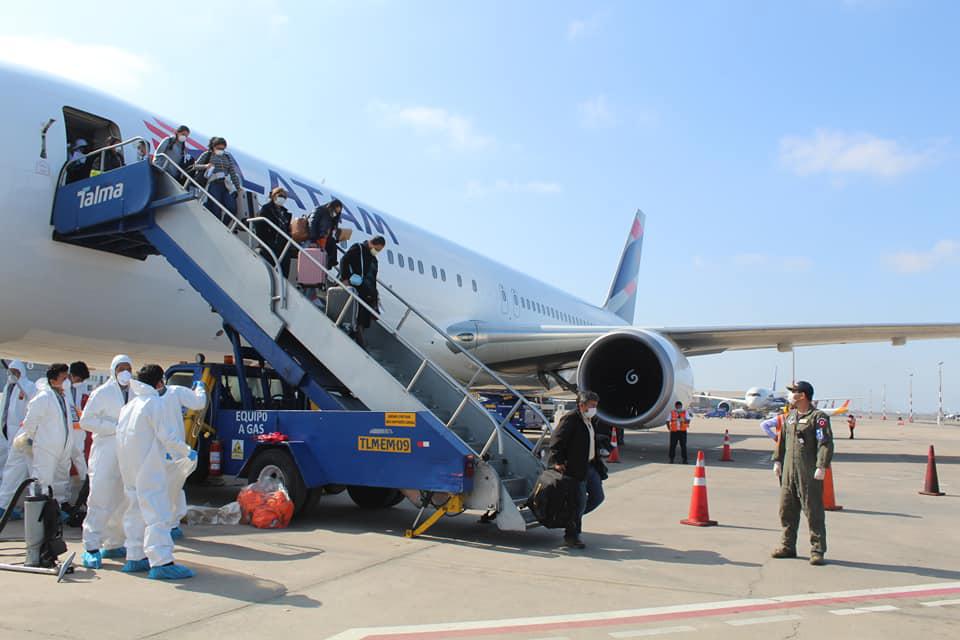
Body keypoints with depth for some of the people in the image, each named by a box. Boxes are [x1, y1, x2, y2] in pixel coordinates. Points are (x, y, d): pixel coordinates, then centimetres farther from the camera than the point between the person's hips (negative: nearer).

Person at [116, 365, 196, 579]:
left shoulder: (129, 404, 15)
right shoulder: (154, 402, -10)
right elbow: (163, 434, -15)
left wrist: (164, 450, 26)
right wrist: (187, 451, -4)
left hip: (128, 466, 9)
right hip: (148, 467, -9)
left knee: (135, 509, 15)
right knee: (157, 511, -10)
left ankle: (134, 557, 21)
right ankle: (161, 562, -14)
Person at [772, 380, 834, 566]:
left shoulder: (819, 417, -9)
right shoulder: (790, 416, 14)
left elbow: (826, 444, -15)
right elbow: (782, 440, 20)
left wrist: (822, 467, -21)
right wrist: (777, 460, 14)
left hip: (809, 474, -7)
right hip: (789, 471, 8)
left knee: (813, 512, -1)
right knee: (786, 510, 12)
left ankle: (817, 550, 8)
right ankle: (788, 546, 23)